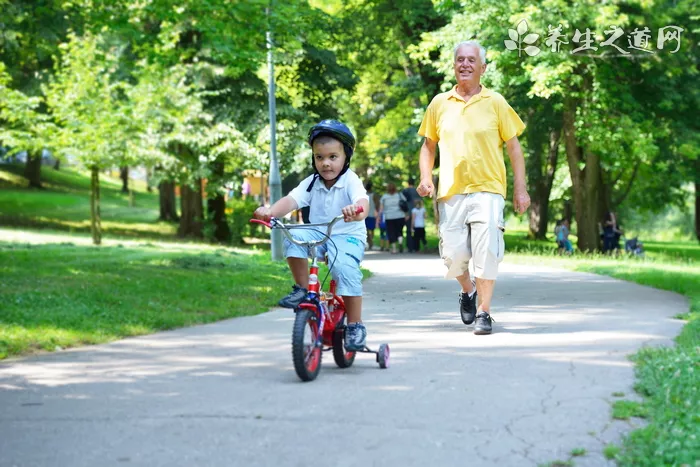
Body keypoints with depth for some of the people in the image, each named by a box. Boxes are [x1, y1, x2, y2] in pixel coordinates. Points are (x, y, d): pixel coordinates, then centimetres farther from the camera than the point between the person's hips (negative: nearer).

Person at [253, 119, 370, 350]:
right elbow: (292, 199, -13)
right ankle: (302, 289, -9)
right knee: (294, 237, -25)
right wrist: (271, 211, -33)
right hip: (318, 234, 4)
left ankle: (355, 325, -16)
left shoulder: (351, 181, -11)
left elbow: (363, 202, -30)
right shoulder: (311, 183, 2)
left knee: (346, 269, -30)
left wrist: (356, 210, -55)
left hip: (348, 236, -4)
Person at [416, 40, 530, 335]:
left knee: (486, 252, -9)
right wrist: (425, 177, 2)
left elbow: (513, 147, 7)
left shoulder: (495, 103, 4)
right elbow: (428, 145, 18)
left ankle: (483, 312, 4)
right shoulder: (439, 103, 10)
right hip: (450, 192, 2)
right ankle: (468, 291, 32)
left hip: (487, 190, -2)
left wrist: (520, 189, 1)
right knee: (453, 253, 1)